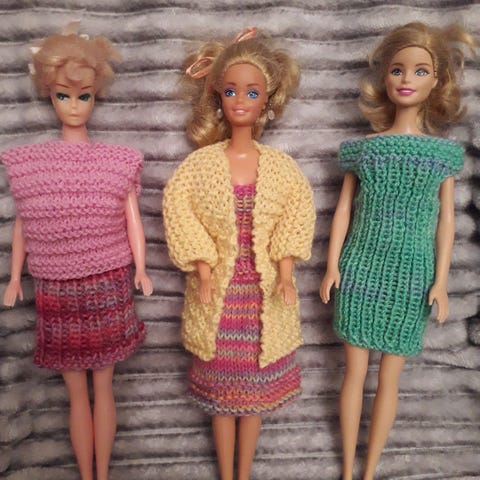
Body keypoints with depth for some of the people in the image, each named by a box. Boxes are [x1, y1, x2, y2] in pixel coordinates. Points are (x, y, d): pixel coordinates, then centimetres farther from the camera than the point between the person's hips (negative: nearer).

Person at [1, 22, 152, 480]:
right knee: (76, 392, 13)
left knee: (102, 386, 12)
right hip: (57, 291, 1)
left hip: (107, 288, -1)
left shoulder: (118, 160, -2)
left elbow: (132, 218, -3)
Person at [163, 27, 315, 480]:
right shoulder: (201, 162, -5)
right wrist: (201, 265, -14)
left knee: (255, 388, 14)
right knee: (221, 388, 13)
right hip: (218, 290, 0)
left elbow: (298, 210, 1)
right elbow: (177, 205, -7)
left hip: (264, 291, 1)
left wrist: (285, 264, -10)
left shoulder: (280, 165, -2)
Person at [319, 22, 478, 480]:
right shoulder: (363, 148, 1)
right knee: (354, 372, 8)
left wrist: (441, 280, -1)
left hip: (410, 275, 0)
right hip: (361, 270, 0)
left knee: (389, 378, 10)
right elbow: (343, 207, 3)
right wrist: (332, 266, -1)